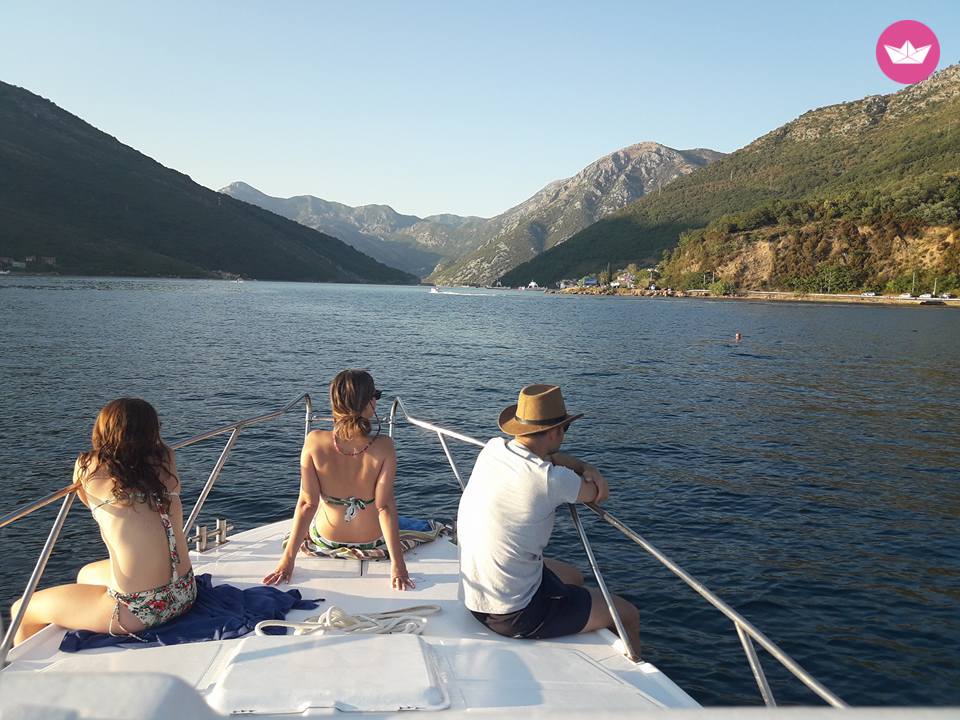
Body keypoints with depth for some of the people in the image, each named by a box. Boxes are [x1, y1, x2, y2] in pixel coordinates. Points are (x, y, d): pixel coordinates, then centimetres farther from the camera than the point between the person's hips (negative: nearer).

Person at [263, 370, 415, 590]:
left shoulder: (314, 442, -23)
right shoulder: (383, 447, -26)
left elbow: (307, 503, -21)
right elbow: (385, 506, -26)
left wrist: (288, 559, -15)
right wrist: (398, 564, -21)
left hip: (325, 542, 1)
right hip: (373, 542, -1)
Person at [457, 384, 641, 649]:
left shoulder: (492, 449, -4)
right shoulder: (549, 479, -26)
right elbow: (600, 493, -8)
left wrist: (586, 467, -4)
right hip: (515, 616, -8)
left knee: (573, 576, 34)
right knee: (628, 615, 8)